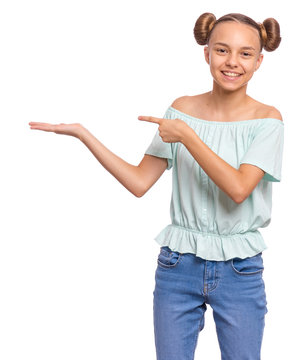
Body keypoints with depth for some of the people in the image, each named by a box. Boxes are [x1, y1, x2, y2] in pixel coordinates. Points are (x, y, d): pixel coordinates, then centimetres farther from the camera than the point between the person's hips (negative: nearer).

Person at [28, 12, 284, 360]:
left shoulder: (266, 119, -7)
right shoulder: (182, 109, 1)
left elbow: (238, 188, -21)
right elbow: (139, 182, -1)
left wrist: (186, 136, -19)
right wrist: (82, 133, -7)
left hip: (239, 271, -2)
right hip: (178, 265, 2)